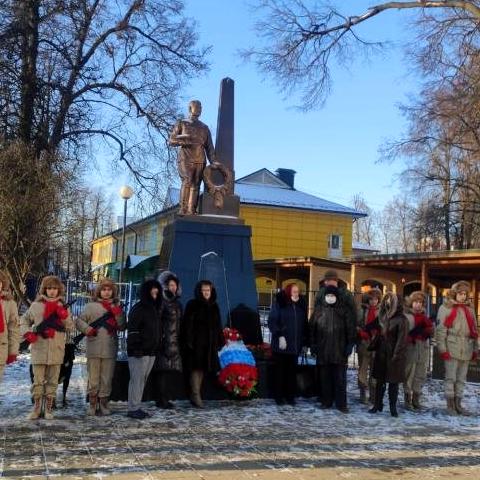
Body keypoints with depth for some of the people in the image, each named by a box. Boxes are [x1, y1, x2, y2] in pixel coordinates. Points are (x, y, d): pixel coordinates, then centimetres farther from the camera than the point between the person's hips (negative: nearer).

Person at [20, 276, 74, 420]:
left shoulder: (62, 306, 7)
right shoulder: (36, 305, 3)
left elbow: (70, 327, 5)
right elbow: (24, 320, 12)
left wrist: (64, 316, -13)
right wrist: (27, 333, -5)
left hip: (56, 350, 1)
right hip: (38, 350, -1)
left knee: (52, 381, 8)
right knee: (38, 380, 4)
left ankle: (48, 408, 17)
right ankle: (36, 407, 15)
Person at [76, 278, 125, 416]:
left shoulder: (116, 307, 10)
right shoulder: (91, 306, 4)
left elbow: (122, 327, 5)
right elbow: (79, 321, 3)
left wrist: (118, 314, -10)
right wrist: (88, 329, -13)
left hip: (110, 349, 2)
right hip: (93, 349, -2)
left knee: (107, 379, 7)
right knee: (93, 378, 5)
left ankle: (104, 404, 17)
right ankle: (92, 404, 15)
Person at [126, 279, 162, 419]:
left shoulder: (156, 309, 17)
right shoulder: (138, 309, -9)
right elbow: (132, 330, -15)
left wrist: (157, 347, 18)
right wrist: (136, 348, -21)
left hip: (151, 351, 8)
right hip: (139, 352, -8)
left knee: (143, 380, 11)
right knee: (137, 379, -6)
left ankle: (136, 407, 18)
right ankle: (133, 409, 0)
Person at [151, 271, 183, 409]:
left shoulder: (177, 303, 19)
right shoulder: (161, 302, -6)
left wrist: (179, 340, 17)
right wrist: (159, 339, -20)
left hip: (174, 342, 8)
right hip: (164, 341, -7)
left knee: (168, 370, 8)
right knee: (162, 369, -7)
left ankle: (163, 399, 14)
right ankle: (161, 400, -1)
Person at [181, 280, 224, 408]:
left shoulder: (214, 306, 12)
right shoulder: (192, 305, -4)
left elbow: (218, 326, 15)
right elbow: (187, 324, -10)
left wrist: (220, 342, 10)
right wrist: (188, 341, -17)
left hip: (209, 343, 6)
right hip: (196, 342, -6)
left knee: (203, 368, 7)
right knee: (196, 367, -8)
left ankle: (195, 395, 14)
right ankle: (196, 396, -9)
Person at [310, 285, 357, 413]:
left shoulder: (343, 310, 2)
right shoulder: (319, 310, 6)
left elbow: (350, 329, 2)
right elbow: (312, 329, 7)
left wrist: (349, 346, -3)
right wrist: (313, 346, 2)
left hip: (339, 351, -1)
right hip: (322, 351, 2)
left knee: (340, 378, 1)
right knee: (324, 377, 7)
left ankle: (341, 403, 8)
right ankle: (326, 401, 18)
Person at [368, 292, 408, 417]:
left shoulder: (401, 320, -10)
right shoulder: (384, 317, 12)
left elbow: (402, 339, -15)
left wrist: (396, 355, -19)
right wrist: (373, 346, 10)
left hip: (393, 356, -6)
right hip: (382, 354, 6)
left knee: (393, 382, 2)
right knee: (379, 381, 11)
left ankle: (393, 407, 12)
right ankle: (377, 405, 20)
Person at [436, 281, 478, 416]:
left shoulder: (469, 309, 13)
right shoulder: (446, 308, -3)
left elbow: (474, 330, 17)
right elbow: (441, 330, -7)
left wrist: (475, 348, 13)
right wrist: (442, 348, -12)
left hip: (466, 350, 5)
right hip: (452, 348, -5)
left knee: (461, 379, 11)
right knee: (451, 377, 0)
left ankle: (458, 404, 19)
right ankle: (450, 405, 7)